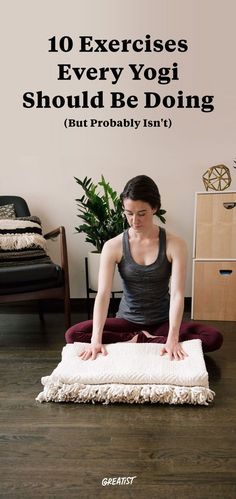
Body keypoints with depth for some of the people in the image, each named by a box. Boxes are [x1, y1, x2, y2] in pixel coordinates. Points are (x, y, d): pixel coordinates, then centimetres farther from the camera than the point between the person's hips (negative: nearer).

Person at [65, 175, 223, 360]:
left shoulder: (175, 245, -13)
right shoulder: (113, 246, -11)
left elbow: (177, 294, -20)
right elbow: (103, 293, -19)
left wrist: (172, 339, -32)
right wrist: (96, 339, -31)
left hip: (163, 321, 0)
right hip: (127, 321, 1)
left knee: (214, 338, -23)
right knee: (73, 334, -20)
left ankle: (137, 340, -15)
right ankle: (146, 339, -13)